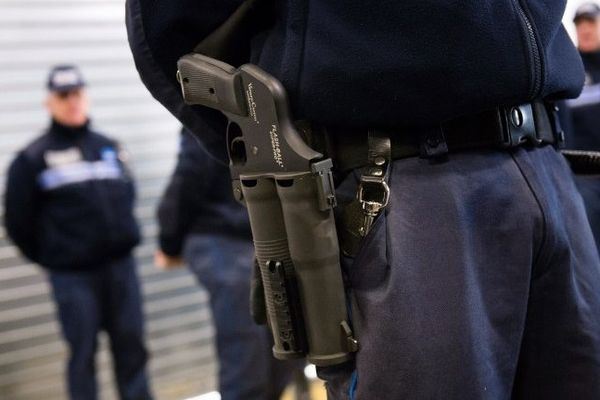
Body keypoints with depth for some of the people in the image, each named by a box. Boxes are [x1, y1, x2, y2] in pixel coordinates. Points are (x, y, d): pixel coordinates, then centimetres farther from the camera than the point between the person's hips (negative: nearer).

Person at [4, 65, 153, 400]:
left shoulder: (109, 147, 10)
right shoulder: (33, 158, -3)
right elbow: (17, 220, -1)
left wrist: (124, 237, 11)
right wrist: (50, 257, 4)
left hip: (120, 264, 4)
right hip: (73, 273, -4)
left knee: (131, 344, 9)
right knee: (83, 351, 4)